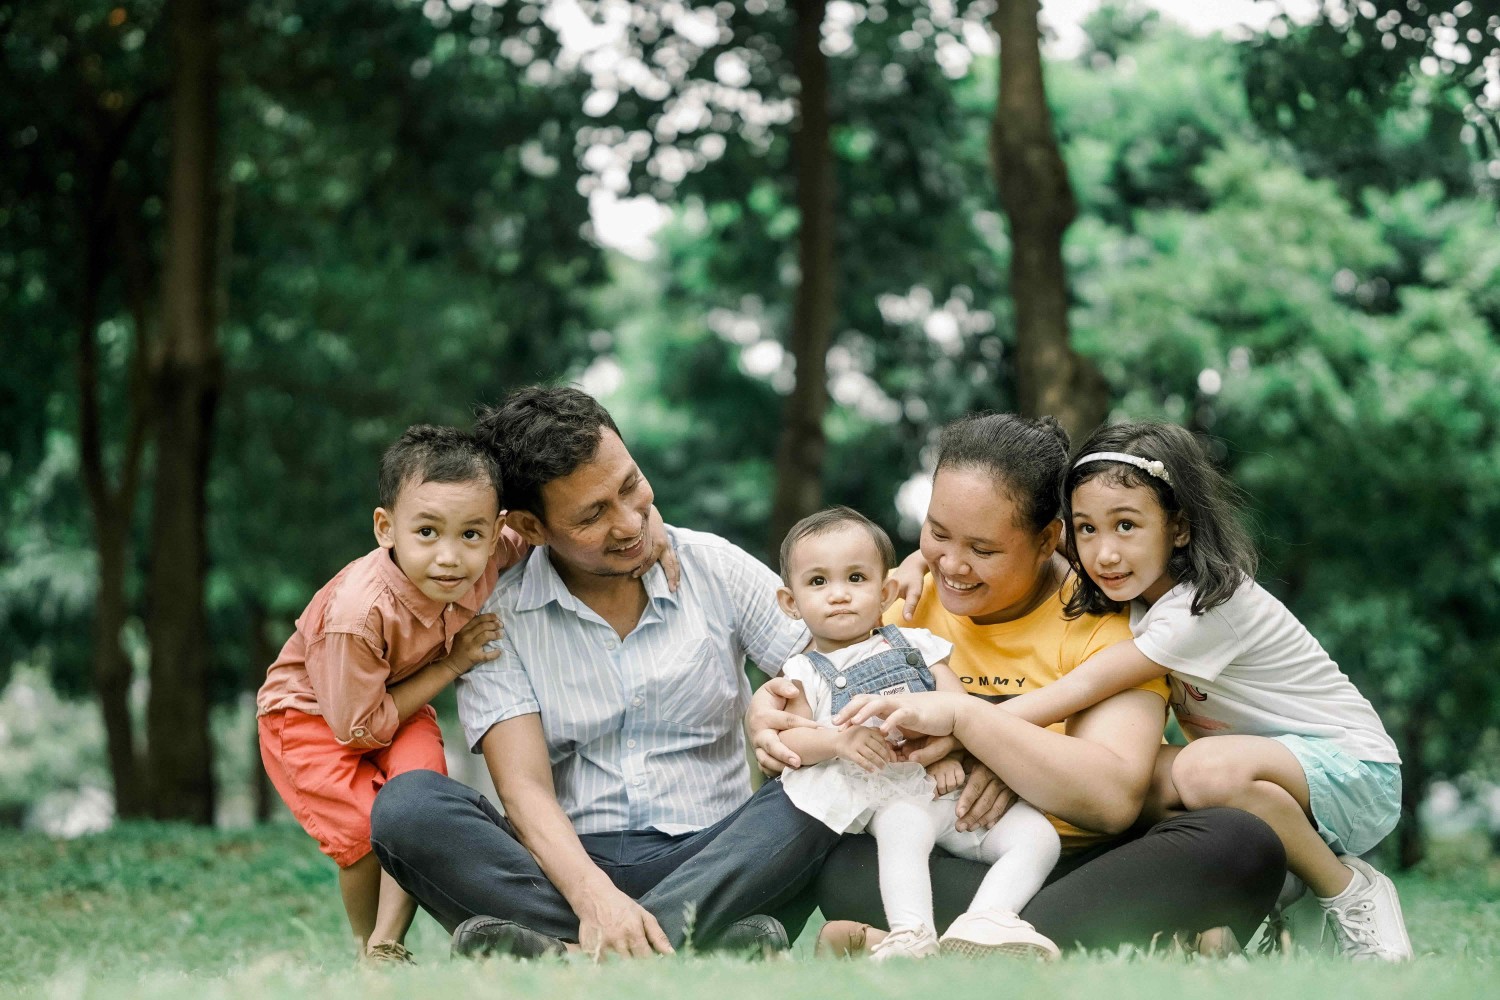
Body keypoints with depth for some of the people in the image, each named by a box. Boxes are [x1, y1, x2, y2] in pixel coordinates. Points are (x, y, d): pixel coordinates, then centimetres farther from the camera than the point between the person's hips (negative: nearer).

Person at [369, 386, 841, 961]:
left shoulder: (715, 568, 6)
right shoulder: (497, 618, 1)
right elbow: (525, 789, -11)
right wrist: (593, 895, -30)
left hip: (711, 860, 1)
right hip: (570, 865, -1)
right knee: (407, 804, -26)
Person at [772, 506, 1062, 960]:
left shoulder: (916, 644, 21)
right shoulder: (807, 672, 15)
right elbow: (790, 739, 1)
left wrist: (950, 753, -12)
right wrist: (838, 739, -20)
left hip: (951, 784, 4)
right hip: (891, 793, -4)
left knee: (1036, 835, -19)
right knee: (904, 828, -38)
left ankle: (984, 921, -38)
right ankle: (911, 936, -53)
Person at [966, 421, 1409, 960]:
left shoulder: (1210, 608, -25)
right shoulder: (1139, 592, -1)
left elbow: (1084, 690, -30)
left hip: (1353, 774, -7)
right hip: (1269, 760, 7)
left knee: (1208, 769, -36)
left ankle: (1351, 892, -14)